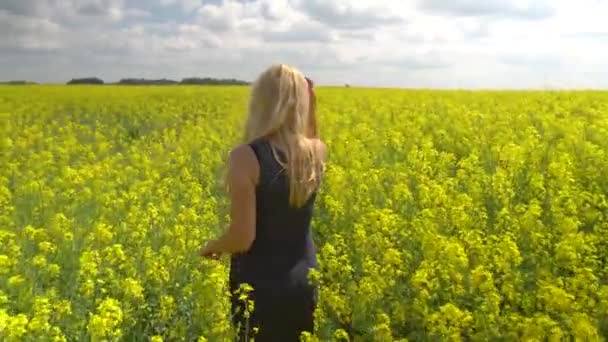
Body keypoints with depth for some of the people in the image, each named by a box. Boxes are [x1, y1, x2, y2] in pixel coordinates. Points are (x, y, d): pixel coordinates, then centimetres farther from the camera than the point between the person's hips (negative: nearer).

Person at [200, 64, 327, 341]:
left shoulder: (246, 157, -21)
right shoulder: (317, 153, -6)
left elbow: (242, 238, -20)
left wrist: (212, 247, 0)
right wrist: (308, 102, 7)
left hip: (260, 286, -5)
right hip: (305, 283, 5)